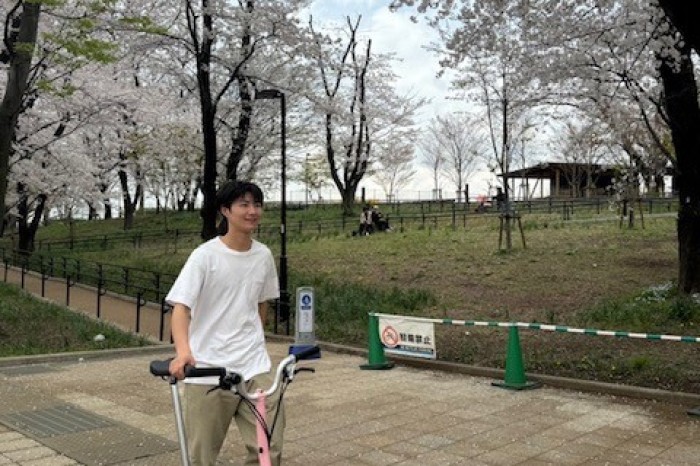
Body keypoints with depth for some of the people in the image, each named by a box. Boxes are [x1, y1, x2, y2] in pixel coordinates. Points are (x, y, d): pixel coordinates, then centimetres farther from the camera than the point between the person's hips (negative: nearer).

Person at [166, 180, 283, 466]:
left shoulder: (263, 255, 5)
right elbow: (180, 308, -15)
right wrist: (183, 351, -32)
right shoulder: (205, 255, -8)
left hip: (254, 368, 3)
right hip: (207, 369, -3)